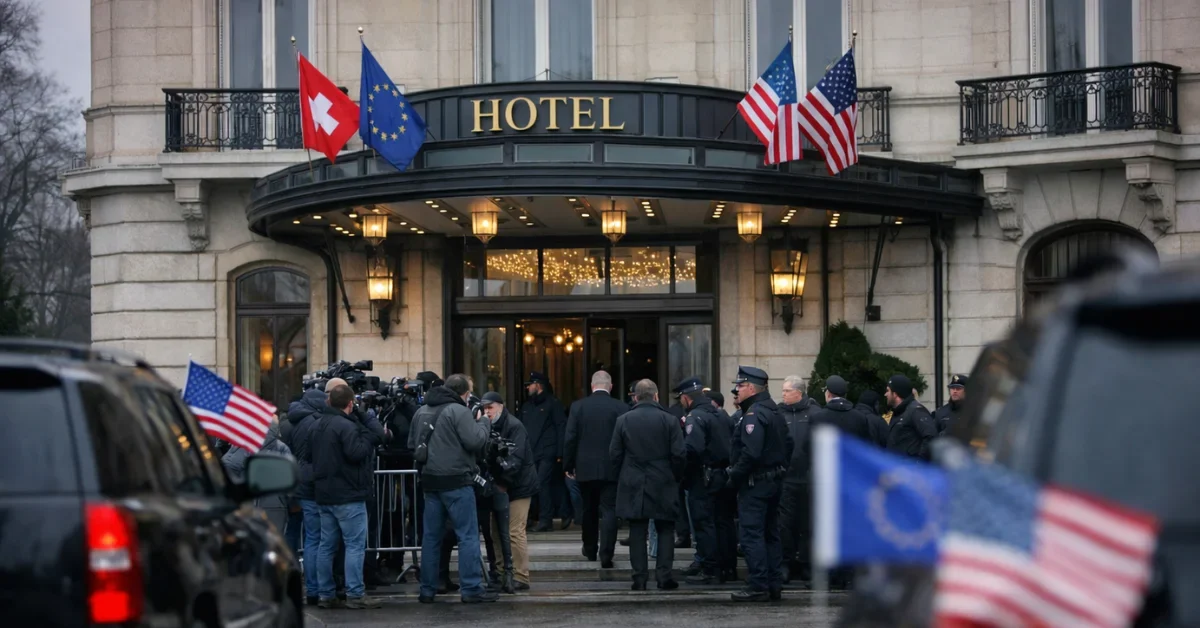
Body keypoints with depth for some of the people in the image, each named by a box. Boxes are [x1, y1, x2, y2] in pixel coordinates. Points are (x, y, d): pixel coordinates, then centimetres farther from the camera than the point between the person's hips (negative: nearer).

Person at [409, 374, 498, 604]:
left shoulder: (421, 412, 12)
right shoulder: (458, 411, -11)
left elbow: (412, 444, 18)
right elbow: (475, 441, -16)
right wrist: (483, 423, 0)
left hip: (430, 481, 7)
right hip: (456, 481, -7)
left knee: (431, 535, 10)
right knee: (468, 535, -3)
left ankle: (427, 590, 12)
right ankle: (472, 589, -5)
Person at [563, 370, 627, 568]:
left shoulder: (578, 406, -3)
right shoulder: (621, 408, -6)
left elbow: (570, 439, -3)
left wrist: (568, 466, 6)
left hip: (585, 468, 2)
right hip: (611, 469, -2)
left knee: (589, 510, 17)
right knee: (609, 511, -1)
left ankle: (590, 550, 30)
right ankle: (606, 555, -12)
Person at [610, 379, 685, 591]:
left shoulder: (623, 420, 0)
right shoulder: (670, 420, -4)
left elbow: (614, 454, 1)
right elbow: (679, 454, -7)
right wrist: (676, 477, 8)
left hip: (633, 486, 1)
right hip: (663, 486, -1)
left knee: (637, 532, 4)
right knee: (665, 530, 7)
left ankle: (640, 577, 2)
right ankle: (664, 575, -2)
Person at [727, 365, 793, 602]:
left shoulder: (753, 415, -17)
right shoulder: (775, 412, 14)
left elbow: (750, 452, -25)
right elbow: (789, 444, 19)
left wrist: (734, 476, -15)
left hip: (755, 483, -10)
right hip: (775, 481, 10)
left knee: (752, 535, -7)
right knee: (770, 534, 13)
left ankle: (758, 587, -9)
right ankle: (774, 585, 16)